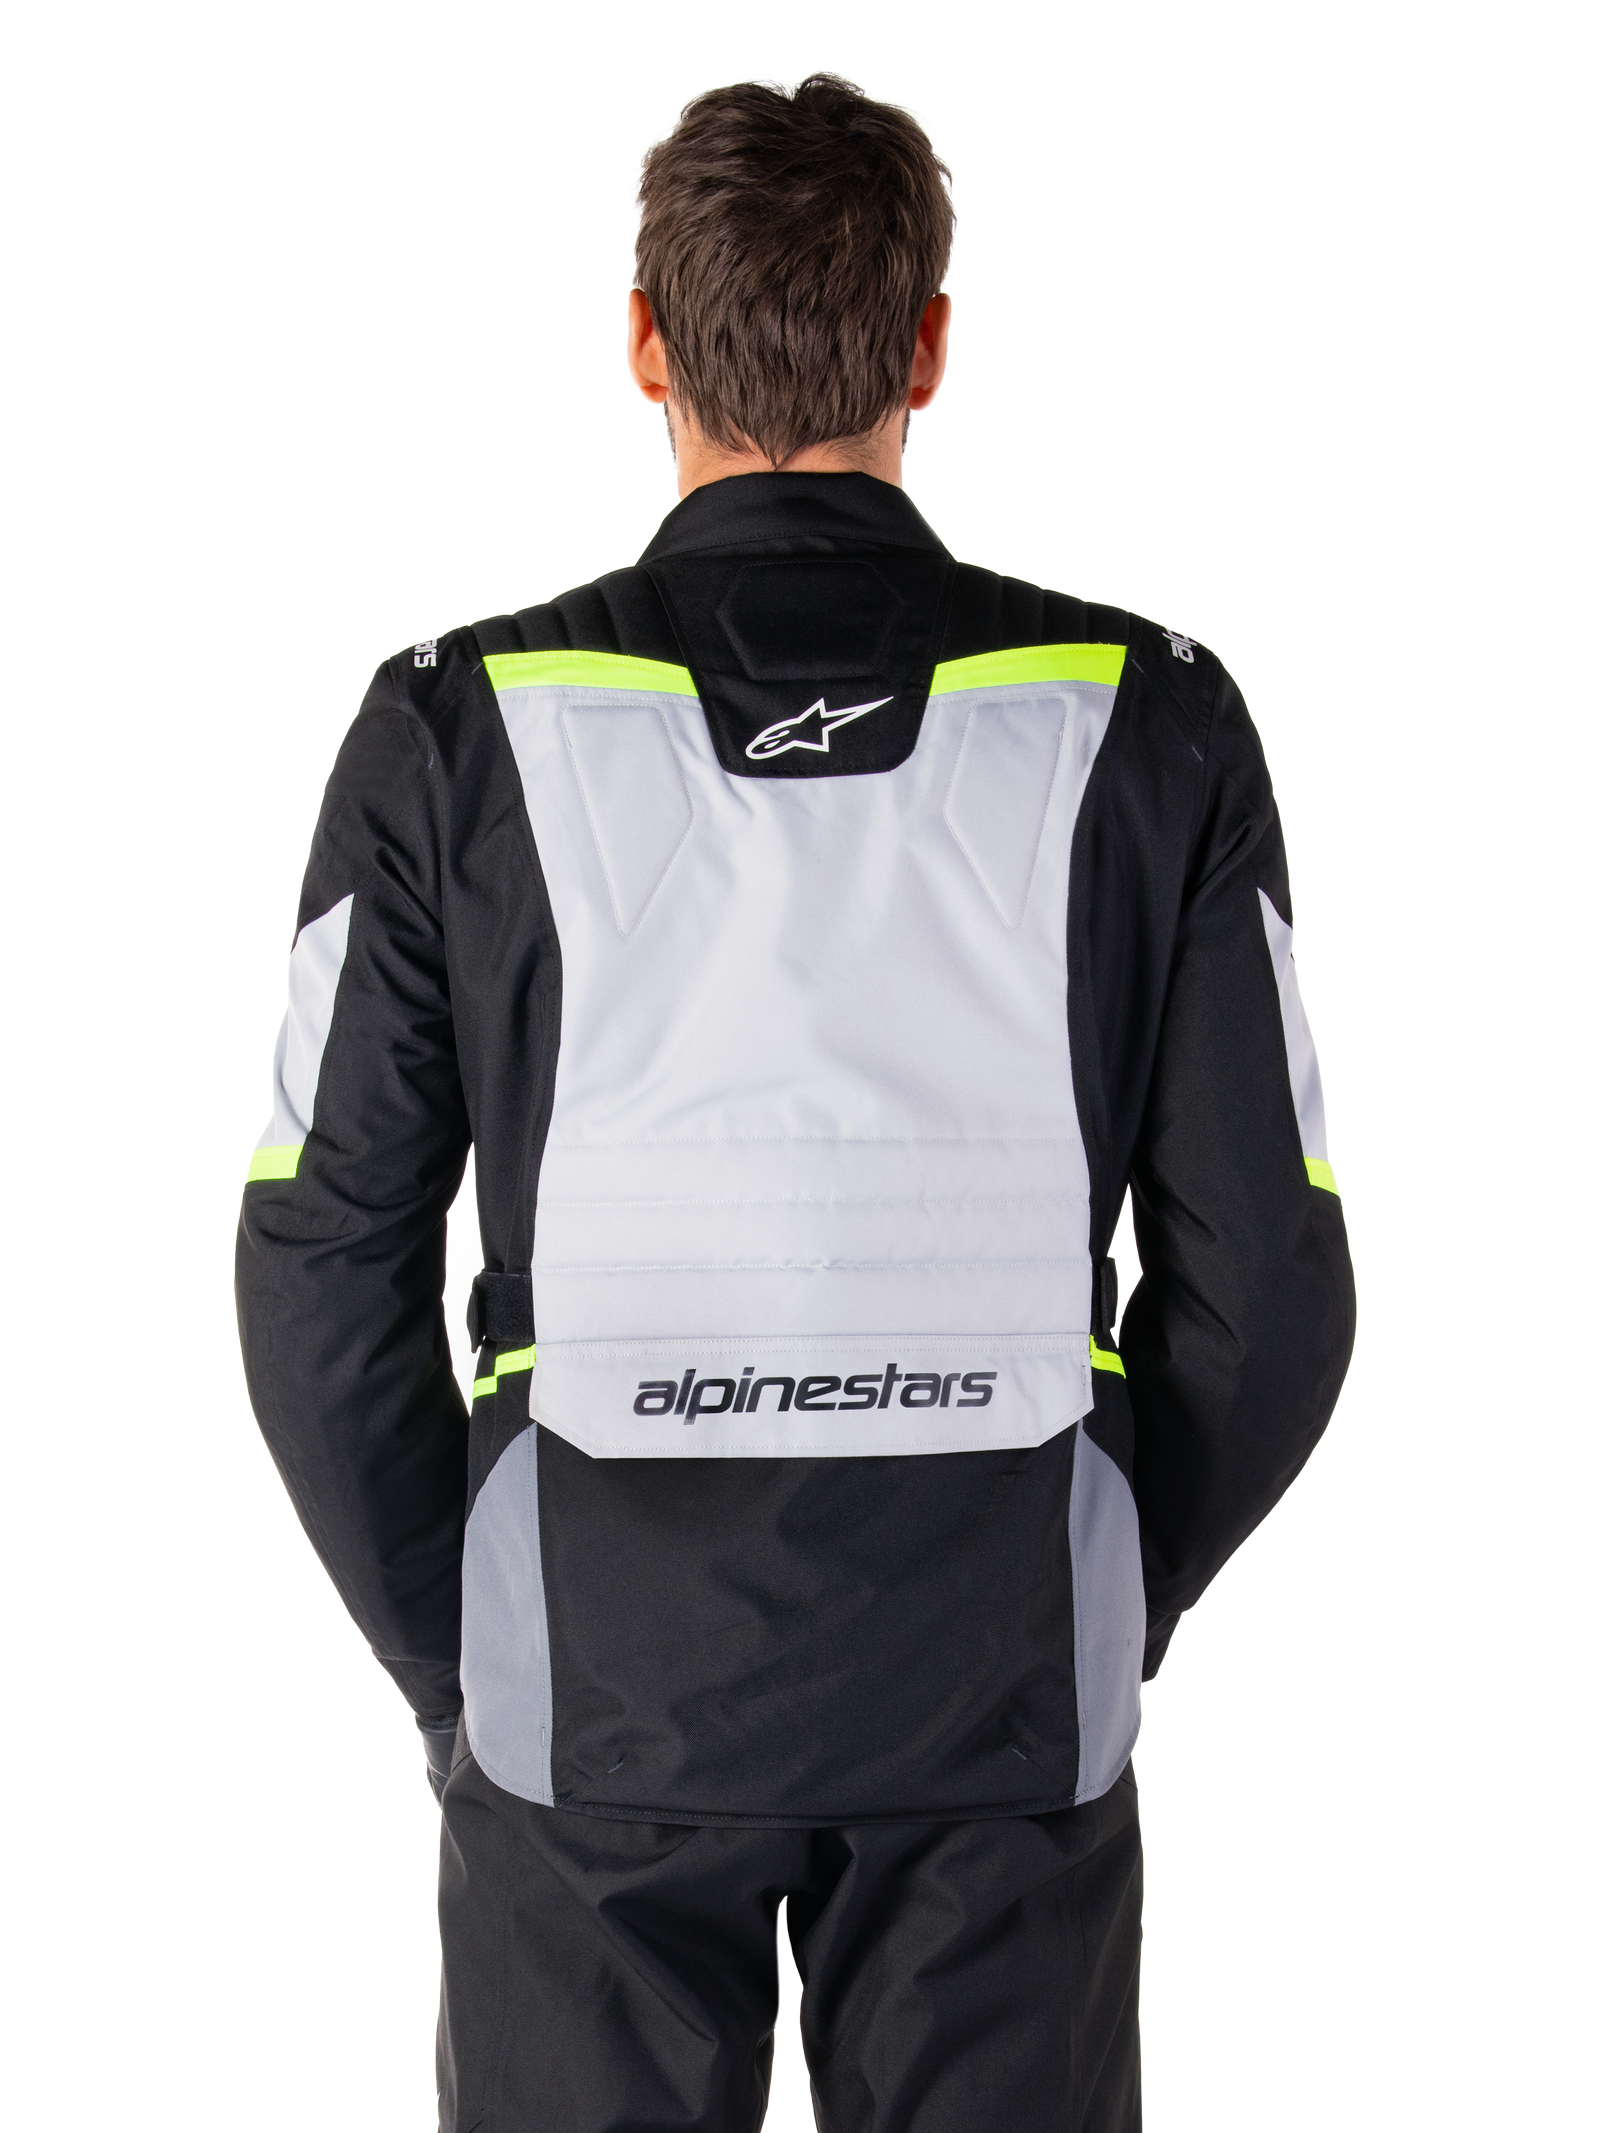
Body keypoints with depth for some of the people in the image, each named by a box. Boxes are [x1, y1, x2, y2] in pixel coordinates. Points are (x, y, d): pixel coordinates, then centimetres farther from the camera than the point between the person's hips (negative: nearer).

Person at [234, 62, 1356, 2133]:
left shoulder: (460, 732, -7)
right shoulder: (1148, 727, -5)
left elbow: (321, 1275, -5)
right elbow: (1268, 1288, -3)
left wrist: (456, 1669, 8)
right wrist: (1089, 1633, 11)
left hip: (594, 1704, 0)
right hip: (1005, 1715, 1)